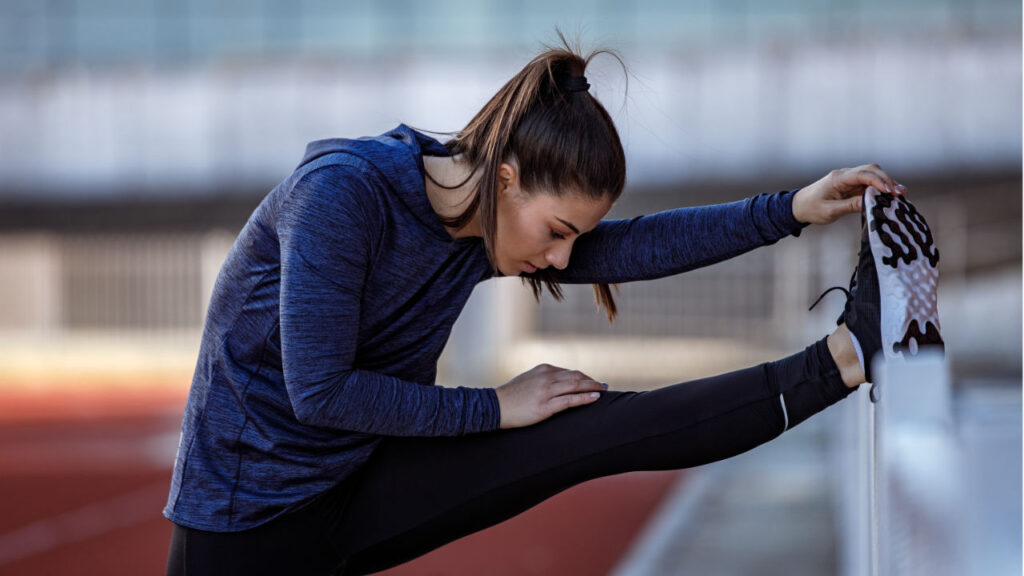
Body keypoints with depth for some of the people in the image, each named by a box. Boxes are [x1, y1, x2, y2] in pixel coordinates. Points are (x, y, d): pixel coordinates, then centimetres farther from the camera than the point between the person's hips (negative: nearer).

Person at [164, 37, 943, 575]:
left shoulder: (491, 225, -3)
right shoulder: (342, 193, -26)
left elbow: (632, 247, -8)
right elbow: (320, 390, -26)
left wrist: (793, 210, -16)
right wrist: (495, 410, -18)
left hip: (363, 485, 5)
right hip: (250, 511, -5)